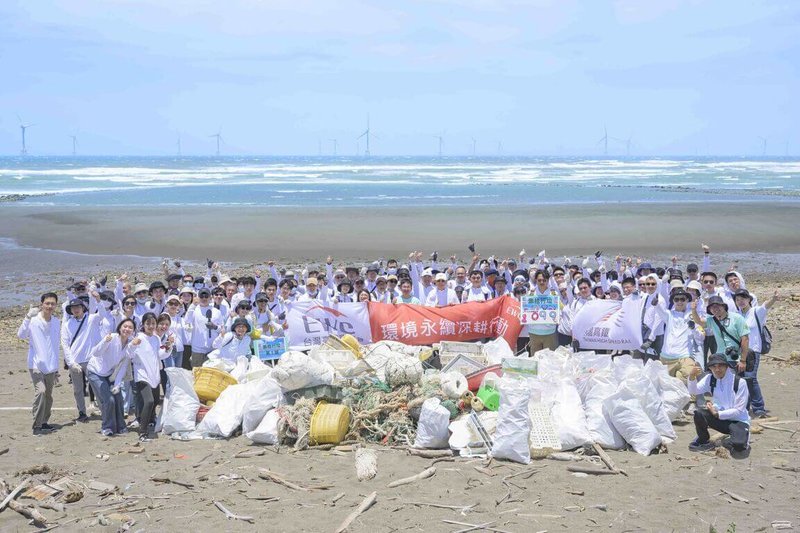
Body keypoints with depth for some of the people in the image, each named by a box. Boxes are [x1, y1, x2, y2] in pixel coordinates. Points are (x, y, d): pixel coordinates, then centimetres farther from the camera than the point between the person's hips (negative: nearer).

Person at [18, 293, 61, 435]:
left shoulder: (57, 322, 7)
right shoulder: (33, 320, -9)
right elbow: (21, 335, -25)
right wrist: (28, 317, -37)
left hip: (51, 366, 5)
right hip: (36, 365, -5)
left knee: (48, 395, 11)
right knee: (40, 391, -21)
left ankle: (44, 422, 27)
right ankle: (37, 426, -18)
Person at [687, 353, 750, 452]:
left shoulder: (739, 382, -16)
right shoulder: (710, 379, -1)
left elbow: (739, 410, -15)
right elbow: (693, 391, -10)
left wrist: (717, 414, -19)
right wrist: (692, 377, -28)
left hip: (738, 420, -4)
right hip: (719, 418, 4)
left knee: (738, 445, -32)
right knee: (699, 414, -24)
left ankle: (742, 434, 6)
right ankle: (703, 441, 2)